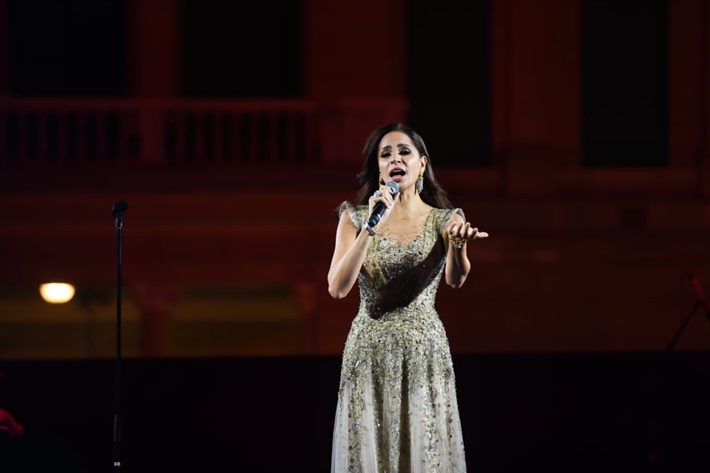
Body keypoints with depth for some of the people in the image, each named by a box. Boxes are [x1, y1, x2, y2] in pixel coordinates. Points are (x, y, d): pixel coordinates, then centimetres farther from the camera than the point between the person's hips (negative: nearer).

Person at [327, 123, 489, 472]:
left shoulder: (444, 219, 2)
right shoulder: (355, 217, 1)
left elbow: (456, 279, -17)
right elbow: (338, 288, -12)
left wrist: (458, 244, -39)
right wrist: (372, 226, -21)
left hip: (425, 355, 0)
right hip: (370, 354, 0)